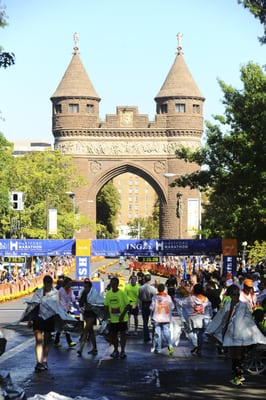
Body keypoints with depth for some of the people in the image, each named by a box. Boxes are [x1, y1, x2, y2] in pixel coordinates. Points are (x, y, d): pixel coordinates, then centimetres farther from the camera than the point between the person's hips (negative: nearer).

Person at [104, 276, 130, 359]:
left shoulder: (122, 293, -10)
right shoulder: (108, 293, 2)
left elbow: (128, 305, -10)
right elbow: (106, 306, 9)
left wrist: (123, 314, -18)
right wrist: (106, 314, -3)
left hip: (122, 318, -4)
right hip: (113, 319, 4)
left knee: (123, 334, 2)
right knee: (113, 334, 9)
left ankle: (122, 351, 12)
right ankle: (115, 350, 25)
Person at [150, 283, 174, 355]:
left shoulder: (155, 297, -10)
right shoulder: (168, 297, -4)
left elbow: (152, 308, -7)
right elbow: (172, 307, 2)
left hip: (157, 319, -2)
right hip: (166, 319, 2)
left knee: (158, 334, 6)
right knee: (167, 334, 6)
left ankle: (158, 349, 11)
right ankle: (170, 346, -14)